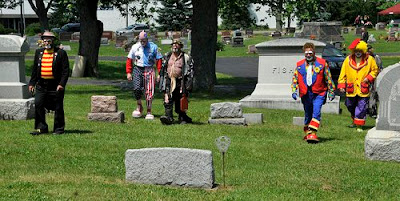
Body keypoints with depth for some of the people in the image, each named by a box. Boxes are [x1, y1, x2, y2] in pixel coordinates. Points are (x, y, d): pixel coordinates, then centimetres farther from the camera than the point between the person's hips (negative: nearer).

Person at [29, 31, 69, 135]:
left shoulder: (61, 53, -2)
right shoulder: (38, 52, 12)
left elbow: (66, 71, -5)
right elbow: (35, 69, 16)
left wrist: (61, 84, -14)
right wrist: (32, 83, 10)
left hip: (56, 86, -4)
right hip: (41, 85, 4)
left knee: (58, 108, 2)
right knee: (38, 105, -1)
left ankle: (59, 129, 14)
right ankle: (41, 128, 9)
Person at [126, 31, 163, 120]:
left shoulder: (153, 47, 2)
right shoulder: (135, 47, 7)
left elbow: (159, 60, 5)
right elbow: (129, 60, 12)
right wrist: (129, 72, 5)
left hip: (149, 70, -1)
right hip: (138, 69, 1)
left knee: (149, 91, -4)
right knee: (137, 88, -15)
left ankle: (149, 112, 6)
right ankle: (139, 107, 9)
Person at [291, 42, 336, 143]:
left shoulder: (322, 63, 1)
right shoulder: (299, 65, 9)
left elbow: (328, 78, 7)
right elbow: (295, 79, 14)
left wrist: (331, 92, 8)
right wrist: (294, 91, 1)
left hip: (319, 93, -3)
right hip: (305, 94, 3)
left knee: (316, 112, -18)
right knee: (307, 115, 11)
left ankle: (312, 133, -23)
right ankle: (307, 133, 27)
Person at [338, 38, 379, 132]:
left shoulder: (369, 59, -1)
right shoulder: (348, 60, 1)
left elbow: (374, 70, 11)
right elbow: (343, 73, 4)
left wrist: (369, 78, -6)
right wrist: (341, 85, -3)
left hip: (363, 90, -2)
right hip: (351, 89, 2)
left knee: (361, 108, -4)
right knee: (350, 106, 16)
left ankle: (359, 125, 5)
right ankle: (354, 120, 41)